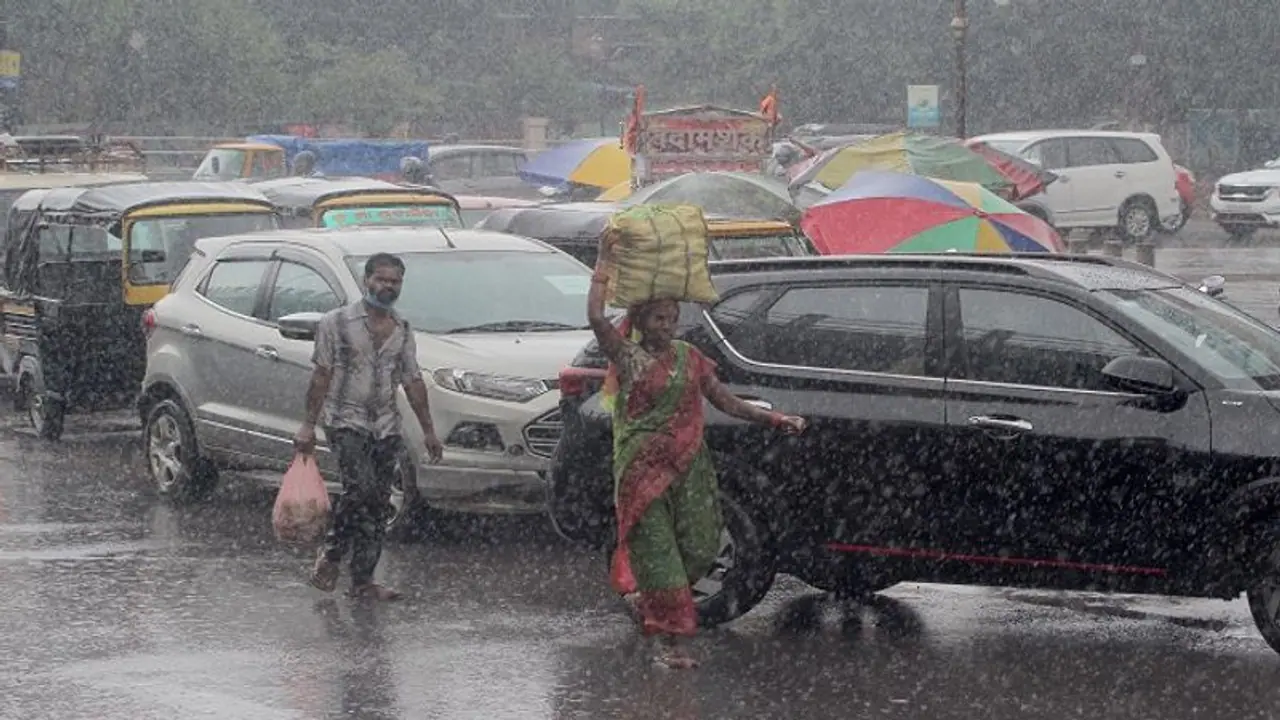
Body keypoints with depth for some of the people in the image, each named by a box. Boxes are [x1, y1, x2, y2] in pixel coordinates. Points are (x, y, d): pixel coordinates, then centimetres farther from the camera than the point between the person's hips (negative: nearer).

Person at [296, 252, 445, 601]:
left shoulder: (403, 331, 13)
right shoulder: (337, 322, -1)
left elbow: (413, 382, 18)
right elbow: (321, 376, -2)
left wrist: (428, 430, 15)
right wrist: (308, 425, -6)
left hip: (386, 427, 5)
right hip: (346, 421, -5)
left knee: (379, 504, 1)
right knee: (361, 488, -21)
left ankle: (363, 579, 5)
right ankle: (330, 557, -5)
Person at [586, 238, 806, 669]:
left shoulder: (689, 358, 13)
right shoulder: (627, 357, -1)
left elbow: (723, 400, 15)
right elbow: (596, 318, -16)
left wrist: (773, 419, 7)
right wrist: (604, 263, -10)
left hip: (689, 465, 5)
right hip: (642, 468, -5)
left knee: (700, 547, -2)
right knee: (658, 549, -7)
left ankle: (645, 592, 25)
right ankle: (670, 641, -5)